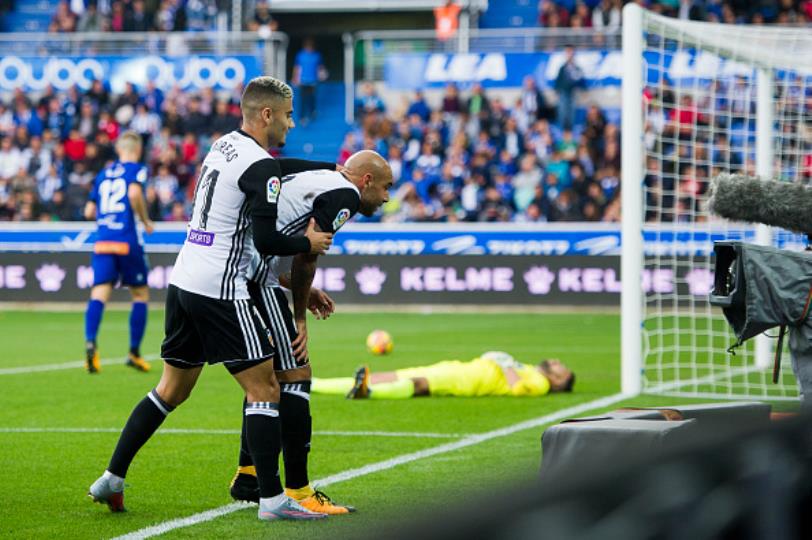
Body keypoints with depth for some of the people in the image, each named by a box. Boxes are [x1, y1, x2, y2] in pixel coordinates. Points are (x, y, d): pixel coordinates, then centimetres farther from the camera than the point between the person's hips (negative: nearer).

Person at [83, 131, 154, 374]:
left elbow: (89, 212, 19)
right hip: (127, 240, -4)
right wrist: (146, 222, -4)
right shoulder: (136, 169, 3)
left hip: (102, 242, 4)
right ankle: (134, 352, 10)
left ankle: (90, 342, -32)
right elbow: (134, 193, -17)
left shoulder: (103, 174, 19)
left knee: (99, 294, -7)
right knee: (140, 294, 11)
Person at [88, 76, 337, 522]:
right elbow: (266, 241, -18)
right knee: (264, 389, -2)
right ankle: (271, 499, -3)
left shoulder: (222, 147, 14)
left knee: (172, 389, 17)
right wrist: (309, 243, -1)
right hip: (220, 292, -9)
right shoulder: (261, 166, -13)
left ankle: (112, 478, 18)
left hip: (183, 283, 9)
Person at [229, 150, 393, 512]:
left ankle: (247, 477, 29)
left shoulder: (314, 180, 25)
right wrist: (301, 317, -1)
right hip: (256, 282, -10)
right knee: (295, 377, -5)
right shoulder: (345, 195, -5)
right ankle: (297, 491, -4)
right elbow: (305, 255, -12)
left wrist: (304, 293, 17)